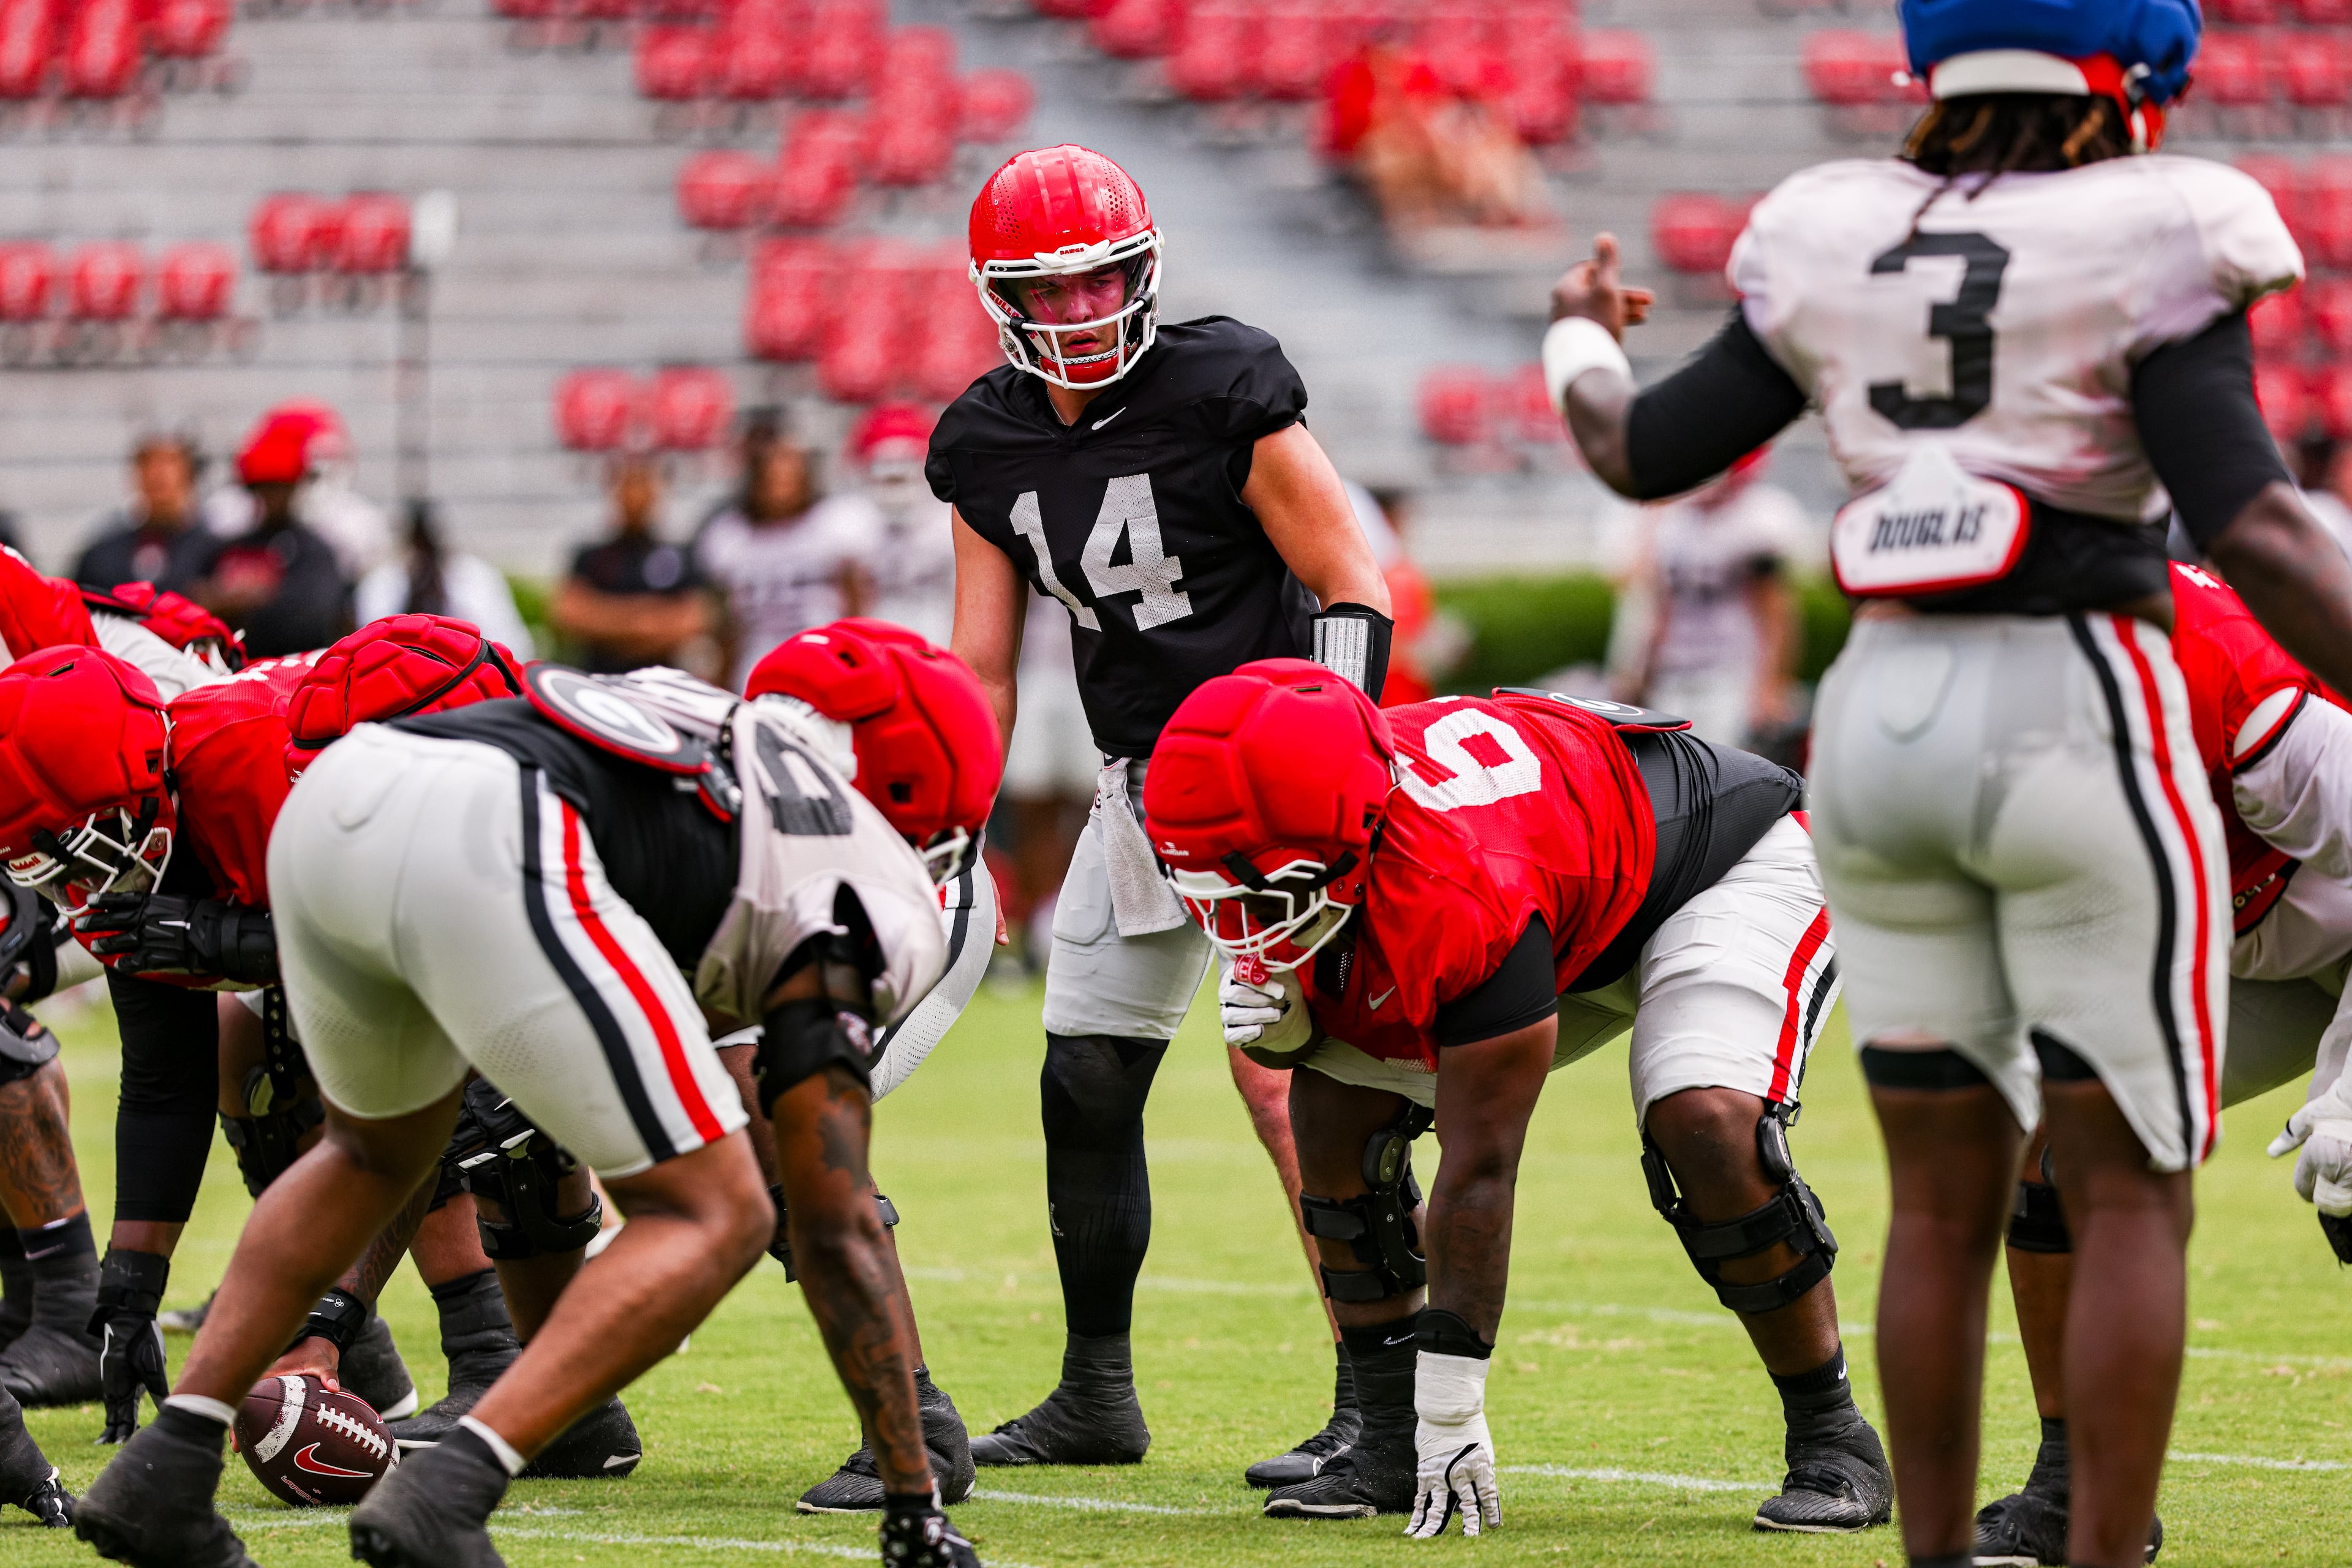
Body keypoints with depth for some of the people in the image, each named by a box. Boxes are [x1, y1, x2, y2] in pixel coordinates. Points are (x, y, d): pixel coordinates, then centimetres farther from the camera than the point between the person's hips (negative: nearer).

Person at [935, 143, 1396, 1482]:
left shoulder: (1222, 395, -15)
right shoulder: (988, 447, 3)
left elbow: (1357, 593, -12)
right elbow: (981, 675, 11)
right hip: (1143, 788, 7)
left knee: (1282, 1066, -18)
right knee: (1086, 1088, 7)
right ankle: (1097, 1397, 21)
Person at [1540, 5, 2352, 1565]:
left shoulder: (1837, 247, 5)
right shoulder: (2146, 252, -10)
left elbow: (1647, 451, 14)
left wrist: (1582, 350, 35)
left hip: (1887, 714, 5)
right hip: (2078, 726, -5)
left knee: (1944, 1199, 13)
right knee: (2132, 1199, 2)